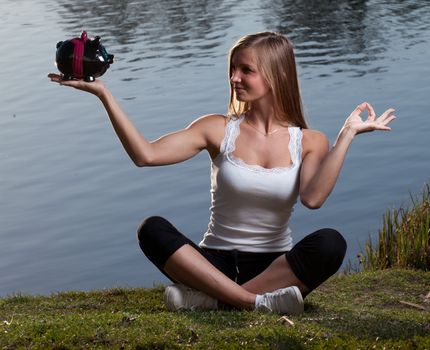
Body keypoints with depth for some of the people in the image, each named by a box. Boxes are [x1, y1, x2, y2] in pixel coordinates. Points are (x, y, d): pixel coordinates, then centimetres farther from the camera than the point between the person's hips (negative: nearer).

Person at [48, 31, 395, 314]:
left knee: (330, 243, -31)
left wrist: (347, 134, -18)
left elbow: (313, 197, -19)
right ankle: (257, 301, -37)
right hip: (216, 261, 0)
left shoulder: (309, 142, 2)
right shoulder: (220, 130, 1)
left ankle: (212, 298, -32)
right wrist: (103, 94, -16)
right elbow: (146, 154, -11)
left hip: (276, 265, 0)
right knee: (152, 229, -27)